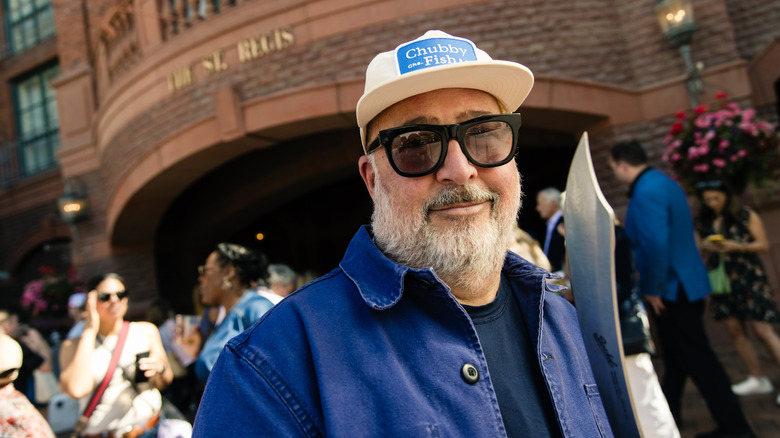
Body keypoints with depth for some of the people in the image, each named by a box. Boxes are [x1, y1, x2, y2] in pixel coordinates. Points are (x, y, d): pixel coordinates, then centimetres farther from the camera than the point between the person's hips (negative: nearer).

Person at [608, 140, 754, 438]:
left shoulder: (646, 193, -21)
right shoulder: (665, 183, 12)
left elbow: (655, 244, -29)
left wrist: (651, 288, -18)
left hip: (672, 289, -10)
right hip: (687, 282, 10)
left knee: (696, 358, -2)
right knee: (676, 357, 19)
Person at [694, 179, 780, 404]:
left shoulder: (746, 216, -3)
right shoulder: (703, 222, 8)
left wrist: (737, 247, -19)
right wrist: (705, 248, -9)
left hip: (749, 278, -5)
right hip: (721, 281, 5)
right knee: (734, 330, 6)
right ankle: (758, 379, 18)